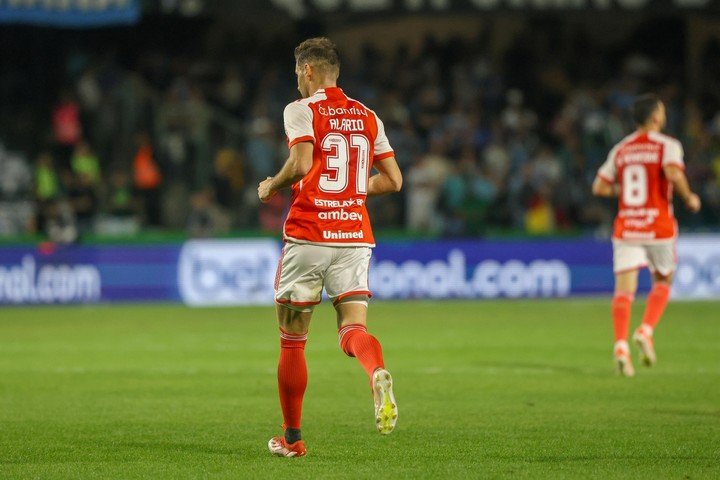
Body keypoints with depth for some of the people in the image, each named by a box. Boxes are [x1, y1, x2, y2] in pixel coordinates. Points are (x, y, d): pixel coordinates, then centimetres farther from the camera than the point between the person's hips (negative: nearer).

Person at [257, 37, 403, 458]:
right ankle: (378, 372, -39)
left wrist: (272, 186, -2)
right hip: (355, 237, 4)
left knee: (292, 340, 9)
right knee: (354, 329, -3)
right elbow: (393, 179, 10)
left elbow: (302, 163, -20)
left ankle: (292, 439, 17)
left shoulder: (301, 111, -4)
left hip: (307, 237, -4)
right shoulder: (367, 116, 12)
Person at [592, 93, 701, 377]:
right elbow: (674, 174, -23)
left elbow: (599, 187, 10)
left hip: (626, 226, 3)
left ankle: (621, 345, -23)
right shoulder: (667, 146, -4)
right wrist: (689, 198, -7)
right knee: (663, 282, 18)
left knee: (624, 290, -4)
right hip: (658, 226, -3)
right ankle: (646, 332, -2)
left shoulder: (621, 150, 10)